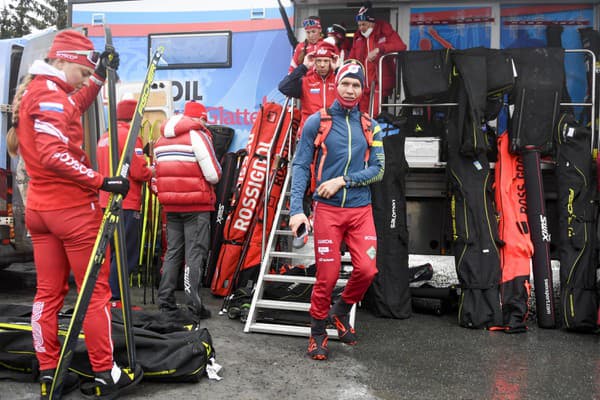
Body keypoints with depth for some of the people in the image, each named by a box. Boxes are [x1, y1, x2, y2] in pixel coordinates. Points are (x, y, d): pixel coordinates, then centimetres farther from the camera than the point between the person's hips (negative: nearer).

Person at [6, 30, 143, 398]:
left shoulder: (32, 91, 13)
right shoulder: (51, 95, -16)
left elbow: (73, 109, 29)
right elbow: (54, 155, -27)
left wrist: (101, 74, 19)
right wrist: (101, 181, -27)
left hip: (39, 208, 9)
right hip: (72, 208, -9)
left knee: (48, 292, 11)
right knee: (96, 291, 0)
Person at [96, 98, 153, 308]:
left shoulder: (104, 138, 16)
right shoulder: (130, 136, -10)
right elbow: (139, 172, -17)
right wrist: (152, 173, 4)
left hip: (106, 202, 9)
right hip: (127, 204, -9)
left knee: (112, 253, 15)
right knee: (127, 255, -3)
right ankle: (115, 299, -3)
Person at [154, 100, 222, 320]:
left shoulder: (161, 139, 11)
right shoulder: (198, 134, -10)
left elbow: (158, 172, 13)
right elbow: (214, 175, -13)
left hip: (170, 205, 6)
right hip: (197, 205, -6)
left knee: (172, 252, 14)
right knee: (195, 254, -2)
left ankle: (165, 301, 17)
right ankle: (193, 304, -4)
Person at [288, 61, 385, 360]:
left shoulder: (370, 126, 9)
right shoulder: (317, 122, 1)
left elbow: (377, 169, 4)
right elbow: (300, 166, -2)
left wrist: (343, 181, -11)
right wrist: (296, 209, -13)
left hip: (361, 209, 3)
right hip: (327, 209, -2)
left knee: (367, 269, -8)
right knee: (327, 276, -2)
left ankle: (341, 311, 22)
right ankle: (318, 333, 20)